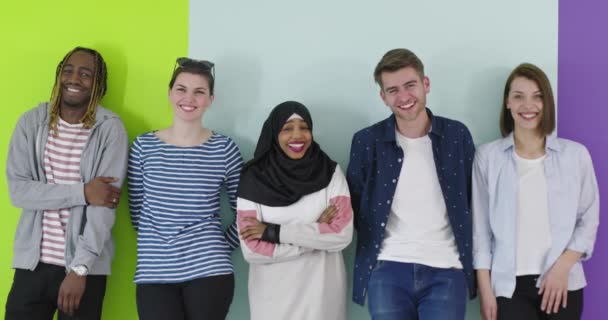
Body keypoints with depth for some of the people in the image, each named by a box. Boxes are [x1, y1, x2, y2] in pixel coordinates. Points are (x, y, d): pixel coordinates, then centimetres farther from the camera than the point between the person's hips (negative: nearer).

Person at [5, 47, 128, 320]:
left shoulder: (110, 129, -6)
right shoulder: (32, 122, 3)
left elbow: (104, 206, -12)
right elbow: (17, 190, -6)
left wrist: (79, 268, -18)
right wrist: (82, 192, -16)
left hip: (86, 266, -2)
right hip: (32, 262, 3)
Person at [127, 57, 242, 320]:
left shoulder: (225, 149, 1)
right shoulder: (143, 146, 4)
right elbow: (136, 212, 8)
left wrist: (222, 247, 2)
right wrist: (159, 244, 4)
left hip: (209, 271, -1)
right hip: (155, 273, 1)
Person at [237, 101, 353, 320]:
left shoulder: (330, 173, -4)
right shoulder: (254, 179, -8)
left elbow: (342, 234, -14)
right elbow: (252, 250, -13)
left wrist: (274, 232, -16)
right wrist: (316, 234, -13)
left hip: (322, 291, 1)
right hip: (273, 294, 0)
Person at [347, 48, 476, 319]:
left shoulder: (457, 135, 3)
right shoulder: (367, 141, 1)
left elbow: (474, 200, 10)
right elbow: (354, 204, 10)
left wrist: (469, 257, 5)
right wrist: (372, 244, 1)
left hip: (445, 271, 0)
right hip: (388, 270, 0)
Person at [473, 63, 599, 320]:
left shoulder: (576, 154, 1)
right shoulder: (488, 156, 0)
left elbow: (589, 220, 5)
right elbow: (480, 228, 1)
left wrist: (562, 267, -8)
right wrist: (485, 289, -1)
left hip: (563, 281, 1)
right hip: (510, 284, -1)